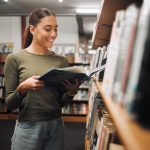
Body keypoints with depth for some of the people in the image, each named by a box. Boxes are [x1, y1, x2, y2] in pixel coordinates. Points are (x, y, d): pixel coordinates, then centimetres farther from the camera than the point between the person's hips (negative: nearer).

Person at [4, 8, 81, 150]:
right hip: (28, 128, -2)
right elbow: (10, 104, -5)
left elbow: (62, 102, 6)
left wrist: (71, 93, -14)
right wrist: (22, 88, -24)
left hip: (56, 126, 3)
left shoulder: (61, 60, 2)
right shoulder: (15, 58, -7)